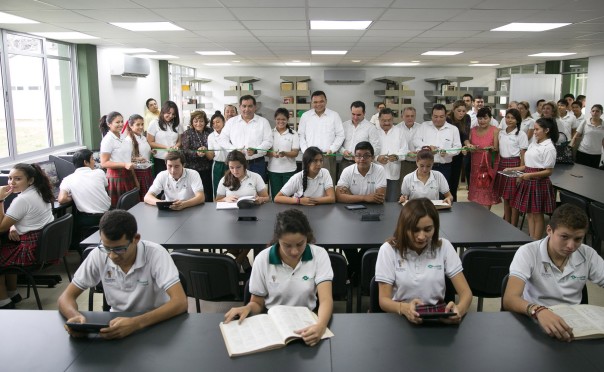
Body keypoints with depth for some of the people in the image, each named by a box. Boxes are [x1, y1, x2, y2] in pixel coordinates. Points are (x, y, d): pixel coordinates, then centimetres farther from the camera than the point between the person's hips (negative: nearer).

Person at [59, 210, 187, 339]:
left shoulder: (155, 254, -21)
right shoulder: (98, 255, -10)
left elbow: (180, 302, -28)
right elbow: (66, 297, -3)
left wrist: (136, 323, -40)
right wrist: (75, 316, -25)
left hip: (155, 325, -3)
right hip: (117, 324, 3)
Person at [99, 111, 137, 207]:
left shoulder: (123, 137, 12)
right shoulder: (108, 139, -10)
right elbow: (104, 163, -15)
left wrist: (135, 179, 21)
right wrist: (124, 165, -25)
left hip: (128, 175, 7)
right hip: (116, 177, -7)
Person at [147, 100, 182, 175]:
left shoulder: (177, 124, 9)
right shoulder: (154, 123, -1)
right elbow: (150, 142, -4)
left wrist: (176, 146, -10)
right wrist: (166, 147, -14)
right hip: (159, 160, -2)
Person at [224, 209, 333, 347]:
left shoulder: (319, 255, -10)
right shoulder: (263, 259, -8)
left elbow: (326, 299, -20)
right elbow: (257, 304, 3)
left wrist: (320, 325, -42)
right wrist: (248, 308, -21)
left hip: (307, 323, 0)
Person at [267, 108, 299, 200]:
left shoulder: (293, 134, 1)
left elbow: (295, 153, -4)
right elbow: (265, 151, 2)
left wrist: (284, 153, -24)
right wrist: (272, 153, -21)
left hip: (289, 170, -1)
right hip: (273, 169, 1)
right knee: (275, 196, 5)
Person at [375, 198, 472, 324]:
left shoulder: (444, 247, 0)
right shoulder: (388, 250, -6)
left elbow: (466, 292, -1)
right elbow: (384, 300, -8)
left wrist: (459, 310, -24)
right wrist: (404, 308, -30)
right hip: (401, 318, -1)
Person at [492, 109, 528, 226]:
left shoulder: (521, 134, -5)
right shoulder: (501, 133, 10)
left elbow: (523, 155, -6)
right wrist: (497, 167, 10)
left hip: (514, 165, -5)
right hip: (502, 164, 5)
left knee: (513, 198, 0)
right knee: (505, 197, 11)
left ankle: (513, 226, 9)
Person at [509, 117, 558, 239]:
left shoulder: (549, 148, -13)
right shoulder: (533, 144, 10)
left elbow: (549, 171, -14)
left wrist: (530, 175, -25)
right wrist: (512, 169, 5)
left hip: (539, 183, -7)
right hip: (528, 182, 7)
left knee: (537, 214, 2)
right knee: (529, 213, 11)